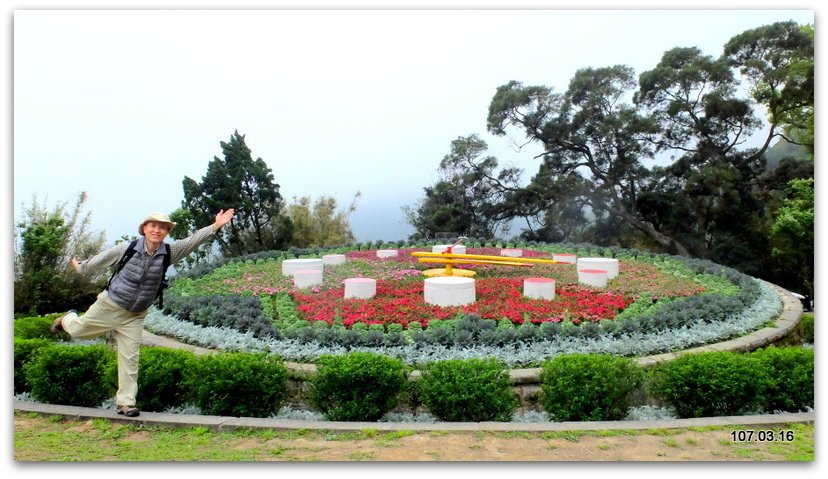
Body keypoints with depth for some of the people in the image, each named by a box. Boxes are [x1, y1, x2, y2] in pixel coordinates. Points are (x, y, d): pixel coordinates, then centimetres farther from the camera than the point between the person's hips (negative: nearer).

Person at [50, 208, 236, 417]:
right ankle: (68, 319, 57)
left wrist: (216, 226, -38)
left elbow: (192, 241, -26)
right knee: (78, 330, 20)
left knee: (130, 358, 2)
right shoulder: (127, 249, -15)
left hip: (135, 317, 1)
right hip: (109, 306, -1)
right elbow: (101, 260, 2)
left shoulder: (169, 253, -13)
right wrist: (80, 268, 18)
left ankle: (125, 402, 11)